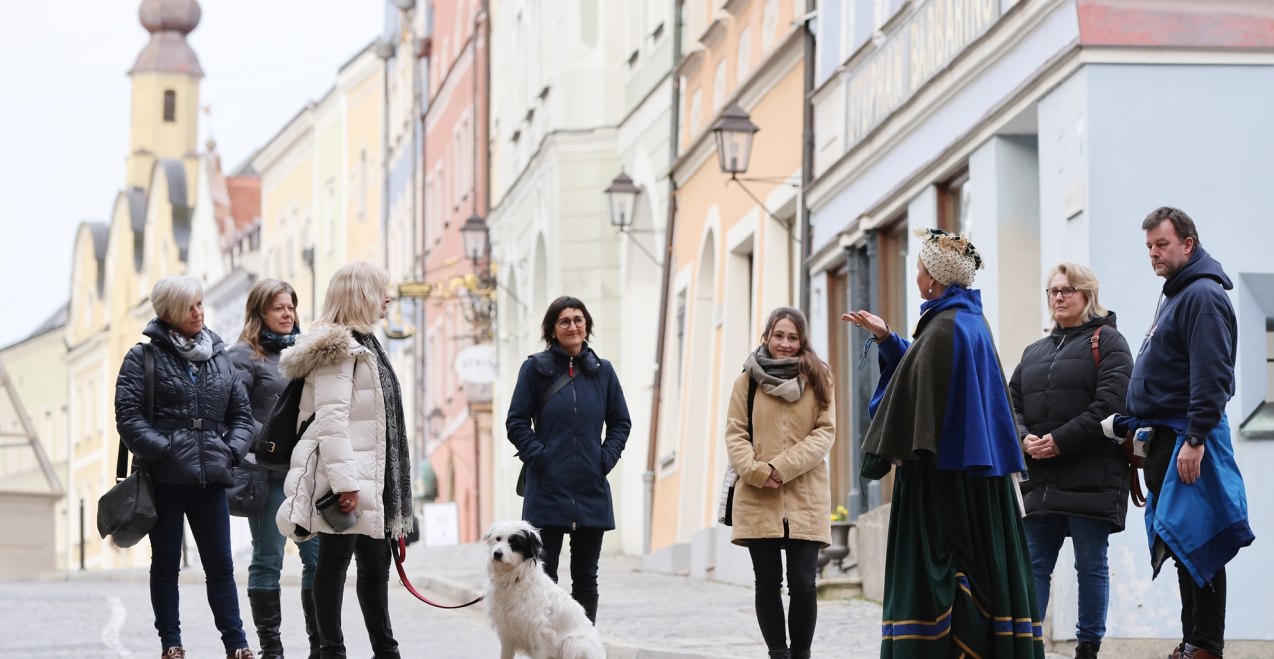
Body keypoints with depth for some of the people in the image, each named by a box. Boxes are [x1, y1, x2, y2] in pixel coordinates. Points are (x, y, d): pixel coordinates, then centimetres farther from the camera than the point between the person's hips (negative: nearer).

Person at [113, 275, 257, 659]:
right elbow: (129, 415, -8)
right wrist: (164, 450, -16)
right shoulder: (144, 357, -2)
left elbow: (241, 412, 18)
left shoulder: (219, 357, 13)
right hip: (165, 477, -3)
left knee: (220, 565, 4)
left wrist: (232, 450, 2)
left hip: (210, 476, 3)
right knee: (166, 565, 6)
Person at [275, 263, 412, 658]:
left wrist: (391, 484, 23)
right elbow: (331, 418, -21)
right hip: (347, 480, -10)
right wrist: (344, 481, -26)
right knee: (334, 563, -4)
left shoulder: (363, 344, 19)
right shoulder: (338, 347, -12)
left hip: (373, 477, 10)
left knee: (376, 566, 14)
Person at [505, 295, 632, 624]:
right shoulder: (536, 368, -1)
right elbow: (517, 421, 0)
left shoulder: (602, 371, 7)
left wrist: (607, 457, 1)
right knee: (544, 576, -1)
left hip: (592, 492, 3)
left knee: (586, 578, 8)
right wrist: (538, 456, -10)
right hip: (548, 489, -3)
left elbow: (620, 422, 14)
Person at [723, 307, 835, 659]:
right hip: (758, 497, 1)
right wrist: (756, 471, -14)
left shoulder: (817, 379, 6)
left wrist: (782, 467, -12)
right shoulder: (748, 380, 8)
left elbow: (825, 432, -1)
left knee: (802, 584, -7)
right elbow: (735, 433, 4)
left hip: (805, 498, -1)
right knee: (768, 583, 3)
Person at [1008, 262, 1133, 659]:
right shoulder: (1035, 352, 21)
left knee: (1091, 565, 0)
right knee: (1033, 566, 1)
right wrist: (1024, 438, -7)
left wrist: (1061, 441, -16)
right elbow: (1012, 403, 15)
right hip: (1041, 480, 5)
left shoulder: (1106, 342, 2)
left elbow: (1111, 403, -11)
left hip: (1091, 476, -5)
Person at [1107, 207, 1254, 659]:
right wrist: (1132, 425, 21)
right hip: (1163, 436, 10)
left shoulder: (1203, 296, -12)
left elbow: (1212, 376, -20)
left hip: (1188, 437, -10)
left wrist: (1195, 439, -25)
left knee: (1192, 540, -10)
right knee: (1179, 542, 11)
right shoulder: (1175, 295, 20)